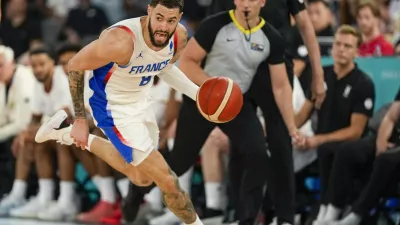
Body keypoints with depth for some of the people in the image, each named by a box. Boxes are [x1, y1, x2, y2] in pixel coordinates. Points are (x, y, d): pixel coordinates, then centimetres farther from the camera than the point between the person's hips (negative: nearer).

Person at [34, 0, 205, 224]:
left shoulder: (179, 36, -15)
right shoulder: (121, 41, -37)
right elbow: (75, 66, -22)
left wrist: (196, 93, -6)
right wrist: (81, 120, -17)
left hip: (142, 101, 8)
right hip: (115, 108, -7)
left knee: (142, 178, 26)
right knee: (167, 181, -10)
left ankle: (65, 133, 36)